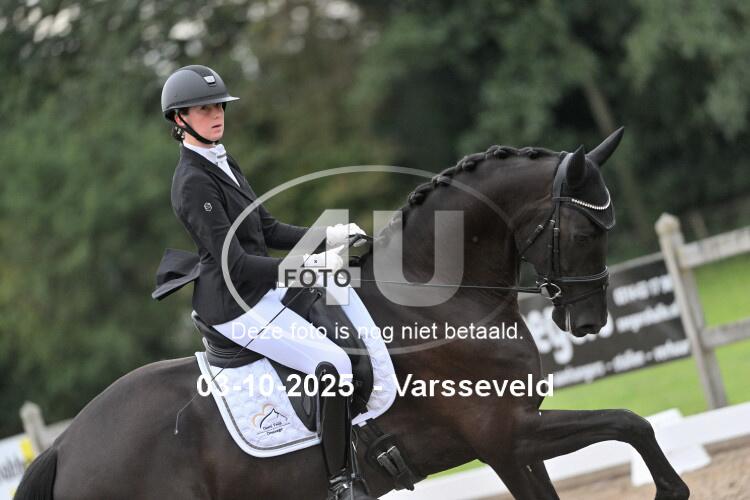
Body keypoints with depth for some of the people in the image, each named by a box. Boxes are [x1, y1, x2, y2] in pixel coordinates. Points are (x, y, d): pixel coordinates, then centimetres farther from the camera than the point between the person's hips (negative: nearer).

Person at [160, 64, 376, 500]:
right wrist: (311, 264, -28)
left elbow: (269, 231, 15)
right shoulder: (193, 182, -19)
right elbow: (235, 264, -24)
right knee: (333, 362, -22)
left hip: (263, 289, 10)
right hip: (236, 307, -10)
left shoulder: (222, 163, 11)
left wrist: (327, 234, 1)